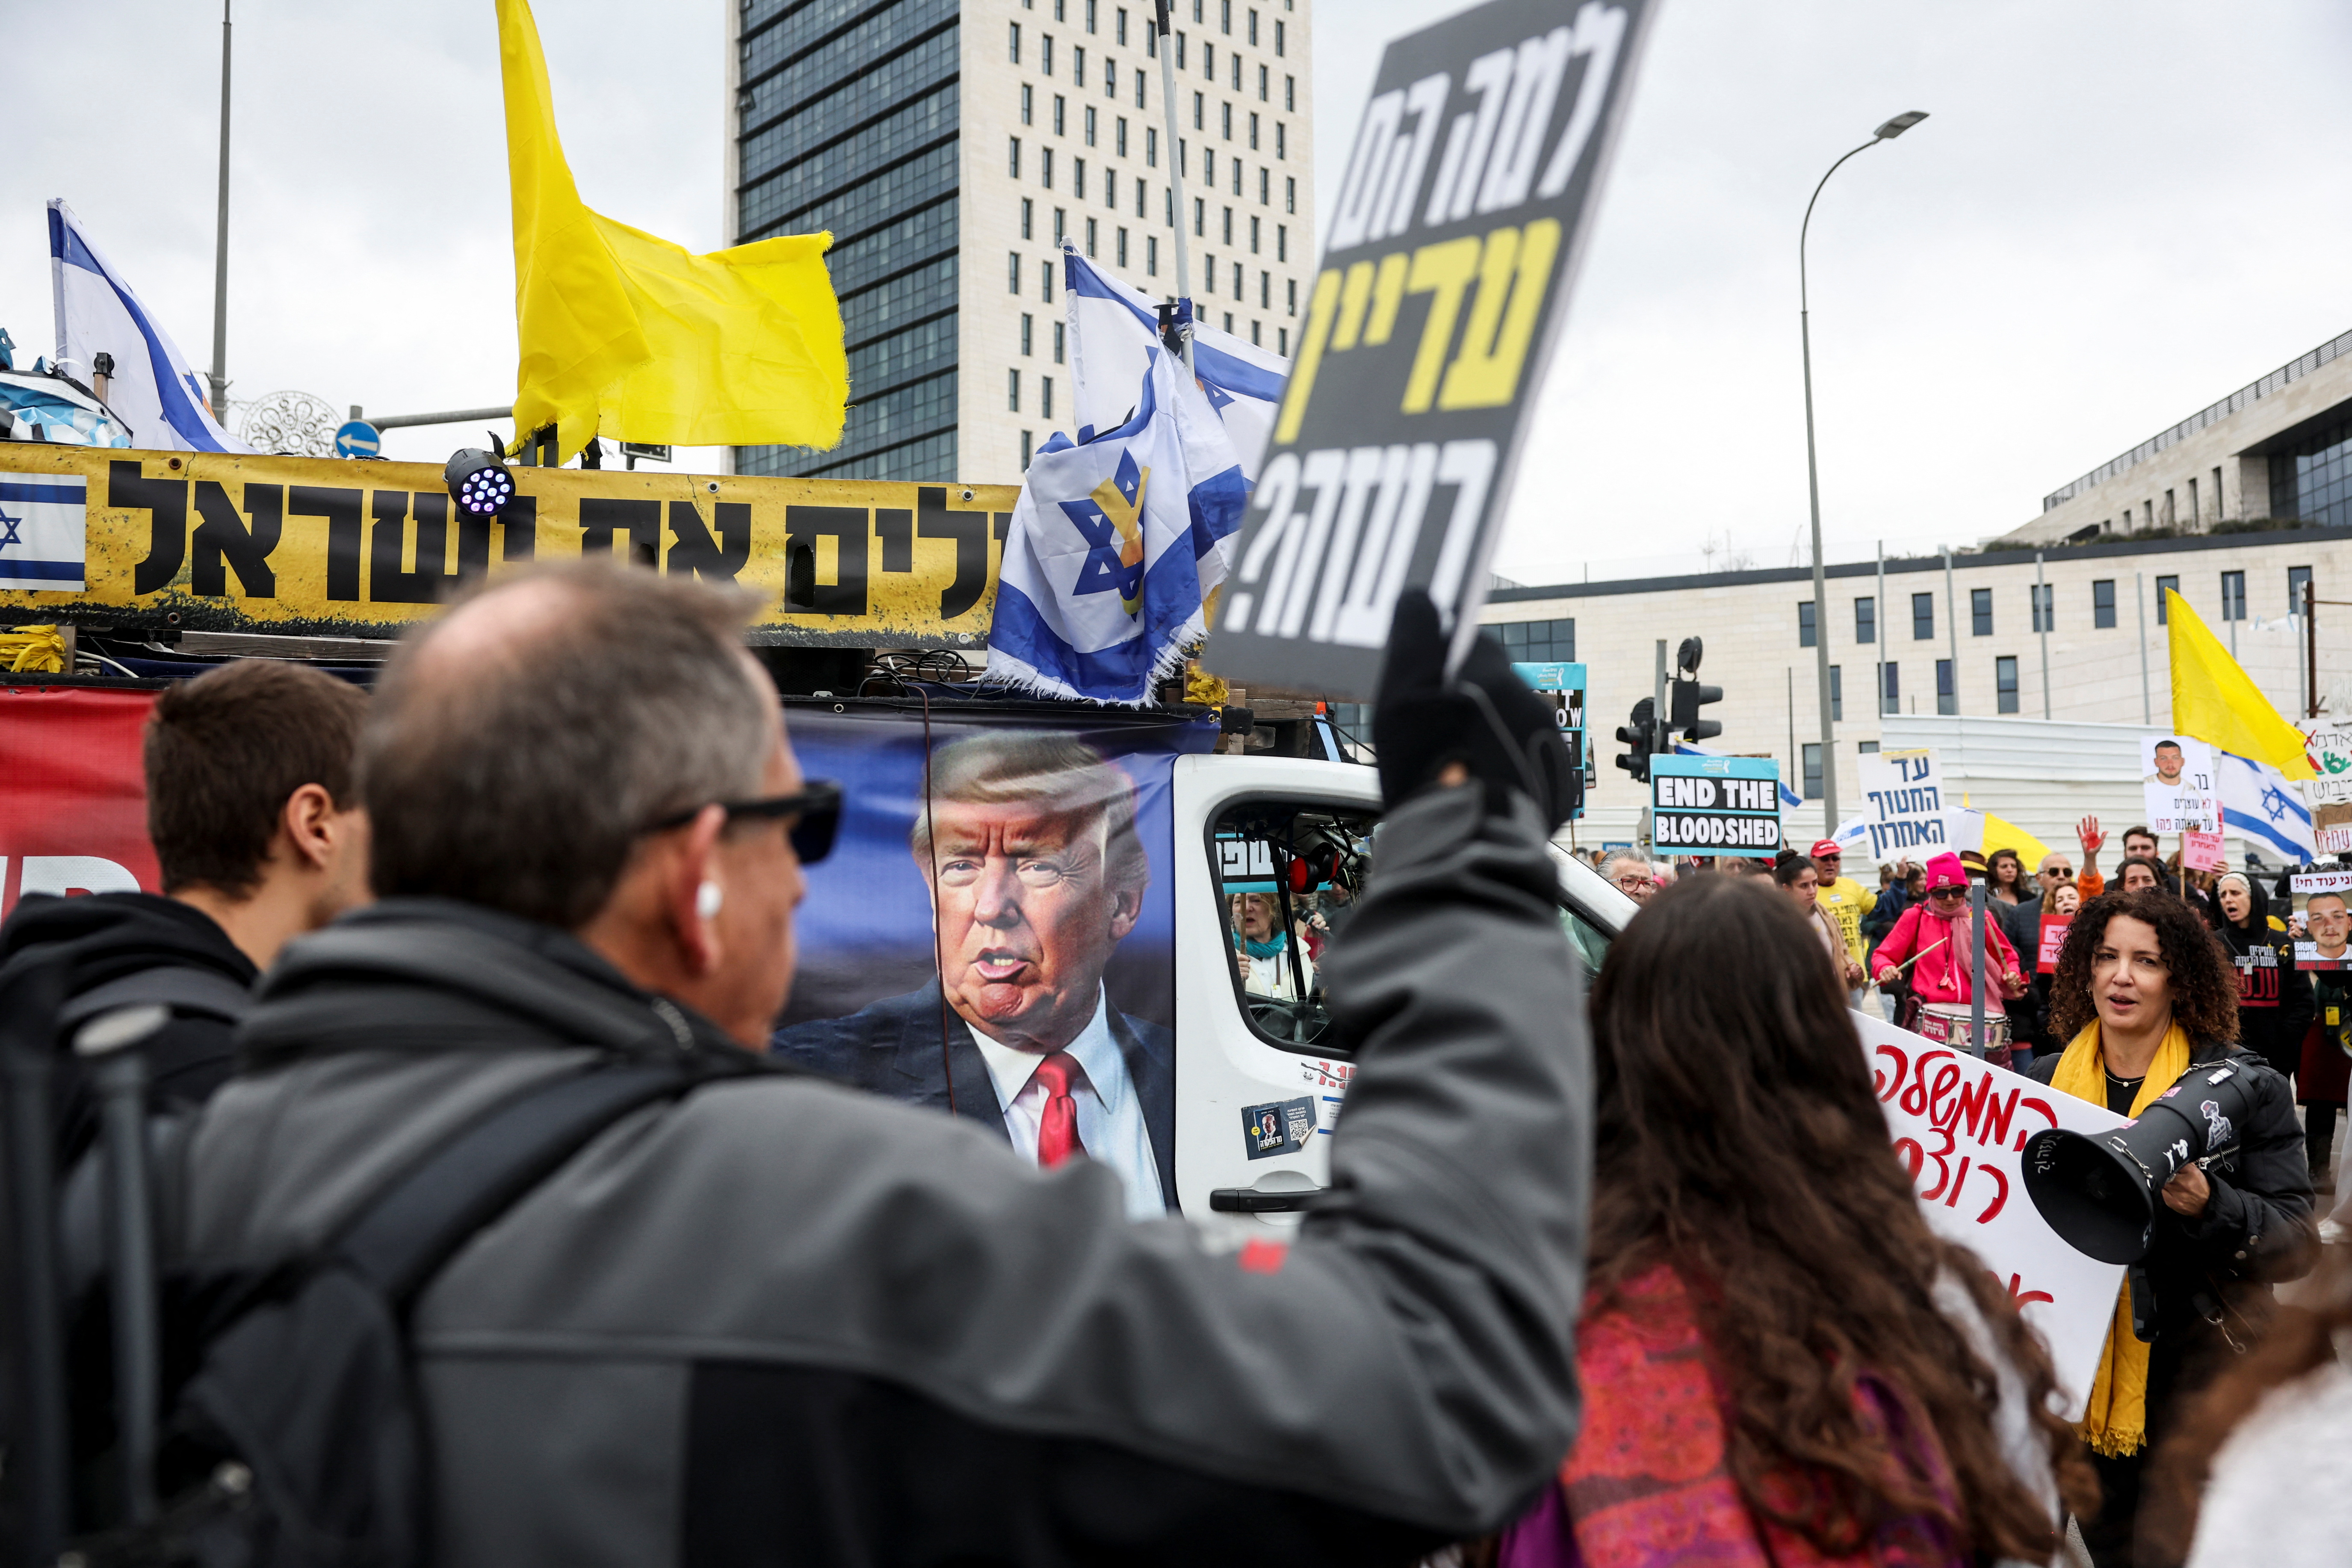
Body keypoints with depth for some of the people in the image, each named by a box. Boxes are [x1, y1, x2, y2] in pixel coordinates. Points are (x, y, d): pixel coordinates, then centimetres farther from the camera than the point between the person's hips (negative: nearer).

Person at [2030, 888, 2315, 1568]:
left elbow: (2296, 1242, -12)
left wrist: (2210, 1208, -29)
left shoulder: (2245, 1085, -8)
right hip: (2081, 1368, 3)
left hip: (2197, 1377, -3)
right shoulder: (2047, 1078, 2)